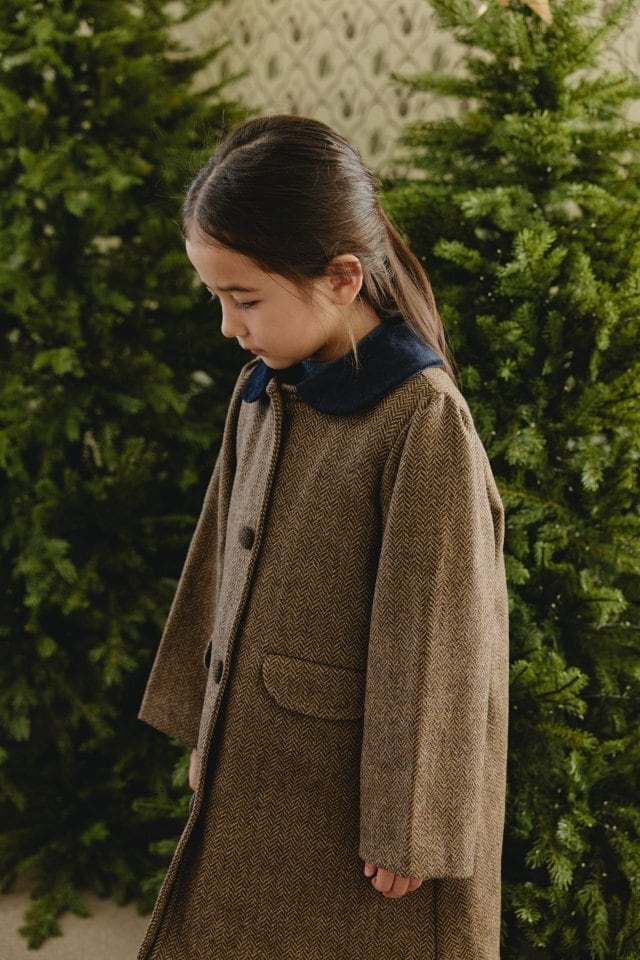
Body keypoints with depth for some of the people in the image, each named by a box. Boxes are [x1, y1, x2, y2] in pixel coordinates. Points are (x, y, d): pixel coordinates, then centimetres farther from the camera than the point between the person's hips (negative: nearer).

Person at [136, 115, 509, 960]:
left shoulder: (425, 423, -21)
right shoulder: (261, 393, 1)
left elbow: (435, 642, -18)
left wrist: (407, 828, -14)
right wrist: (204, 731, 16)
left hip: (353, 799, -7)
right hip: (251, 783, 7)